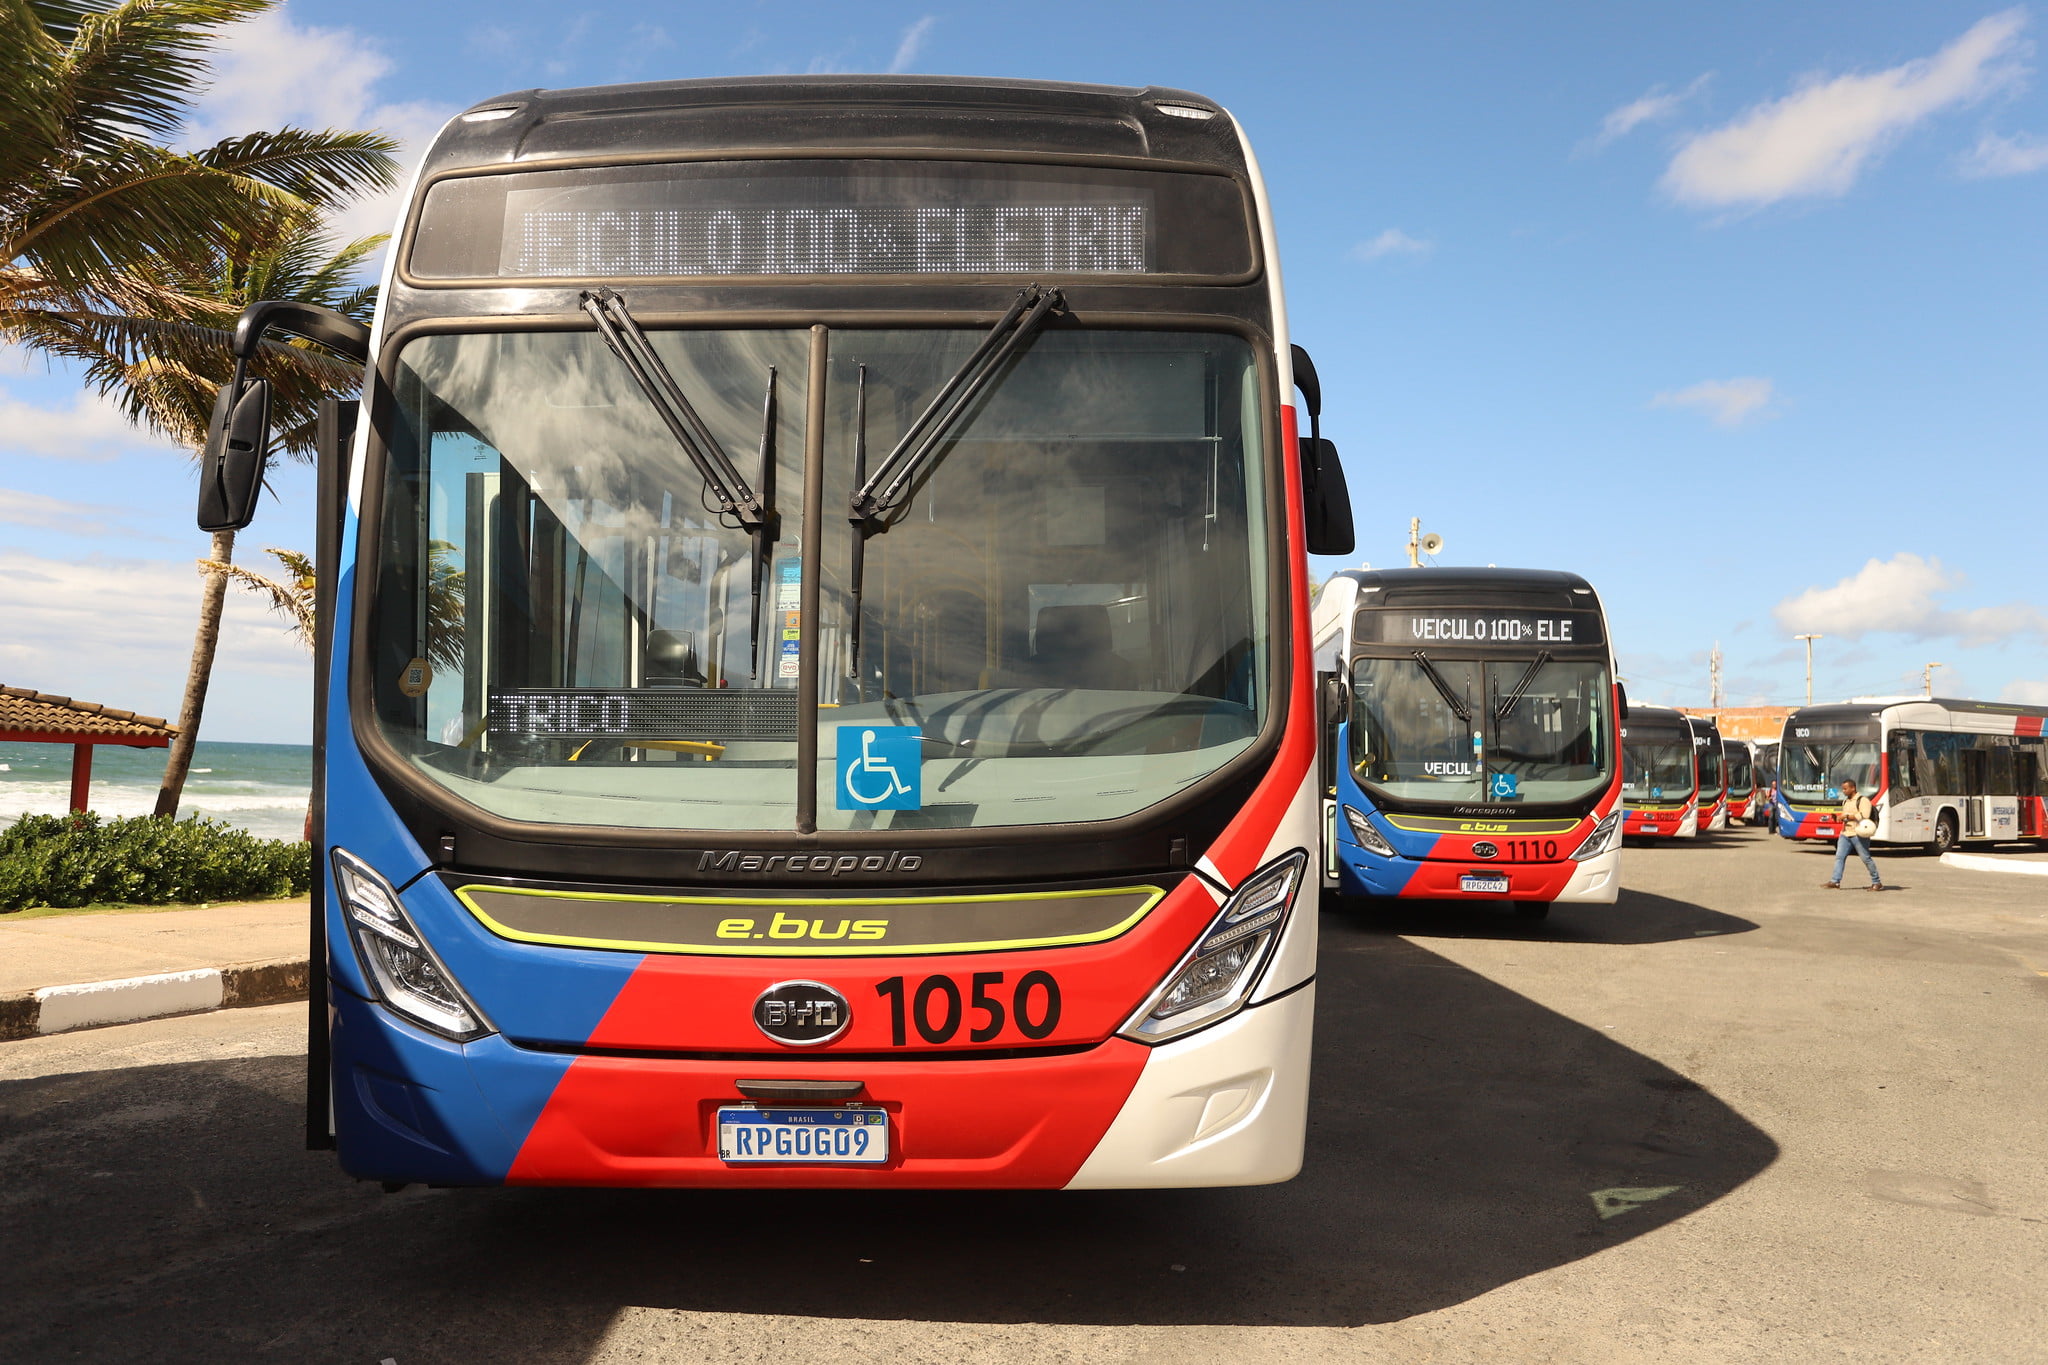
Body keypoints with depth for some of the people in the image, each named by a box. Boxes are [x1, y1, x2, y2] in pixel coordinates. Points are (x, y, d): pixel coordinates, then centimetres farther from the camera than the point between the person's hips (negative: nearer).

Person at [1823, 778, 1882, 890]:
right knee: (1839, 857, -3)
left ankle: (1876, 883, 9)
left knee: (1866, 858, -2)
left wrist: (1847, 816, -17)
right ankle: (1835, 882, -6)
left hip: (1859, 835, -8)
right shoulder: (1845, 801, 18)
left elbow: (1864, 816, -21)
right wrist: (1842, 818, 12)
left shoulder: (1863, 800, -8)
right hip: (1845, 834, 8)